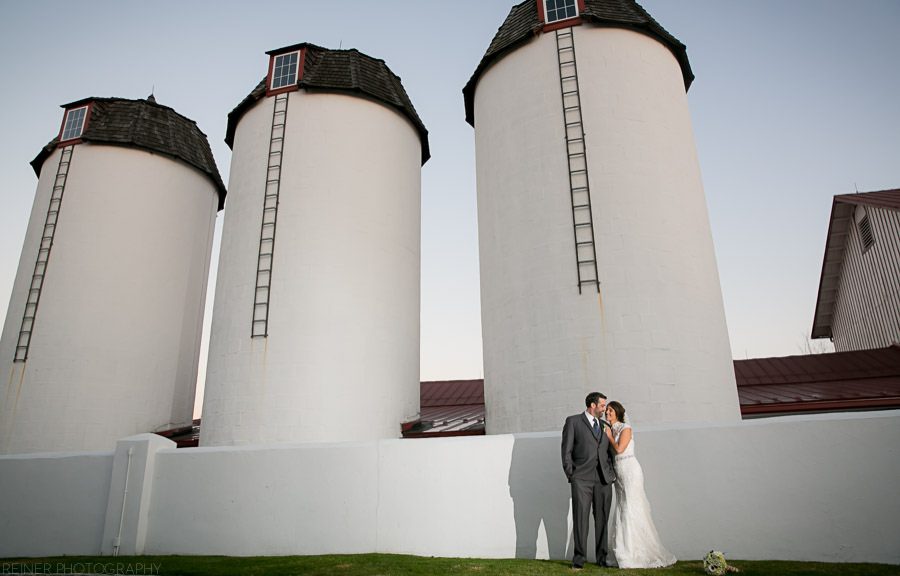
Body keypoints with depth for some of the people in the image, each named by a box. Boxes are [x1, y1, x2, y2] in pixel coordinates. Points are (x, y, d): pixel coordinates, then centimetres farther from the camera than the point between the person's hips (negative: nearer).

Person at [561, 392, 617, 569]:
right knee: (580, 518, -5)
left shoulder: (605, 426, 18)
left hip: (603, 480, 4)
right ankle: (579, 558, 2)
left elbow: (612, 452, 21)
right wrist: (570, 474, -5)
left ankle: (602, 557, 17)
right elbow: (566, 450, 1)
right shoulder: (573, 421, 4)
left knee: (602, 519, 7)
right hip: (582, 479, -4)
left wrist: (613, 473, 9)